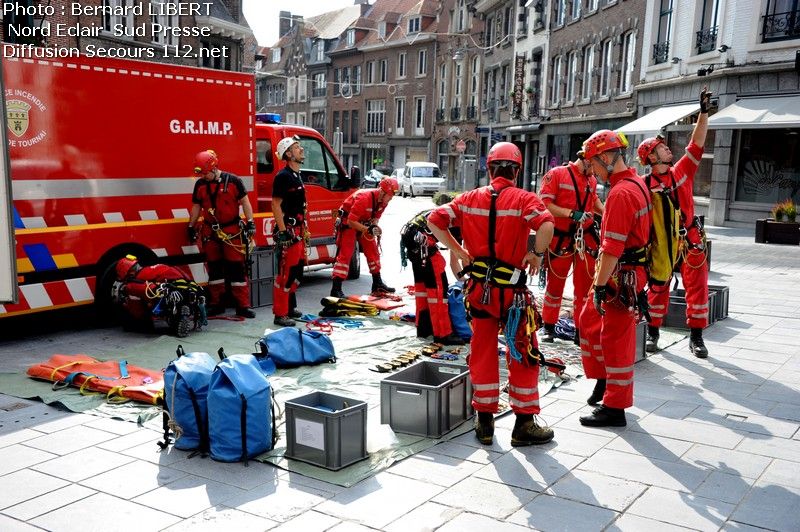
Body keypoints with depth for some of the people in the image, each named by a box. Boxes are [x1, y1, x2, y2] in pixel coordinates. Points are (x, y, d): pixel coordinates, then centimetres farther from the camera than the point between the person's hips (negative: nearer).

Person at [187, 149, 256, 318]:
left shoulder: (233, 181, -6)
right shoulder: (200, 184, 6)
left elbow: (244, 202, -3)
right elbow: (196, 207, 13)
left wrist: (250, 222, -10)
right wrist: (191, 227, 11)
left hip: (232, 231, -4)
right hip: (210, 233, 4)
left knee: (237, 268, -4)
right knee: (214, 268, 10)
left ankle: (243, 305, 0)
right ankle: (216, 303, 19)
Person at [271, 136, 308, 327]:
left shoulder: (297, 176, 16)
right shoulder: (283, 176, -13)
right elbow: (276, 205, -17)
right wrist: (283, 232, -23)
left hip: (298, 231, 10)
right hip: (288, 232, -10)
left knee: (297, 271, 17)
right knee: (285, 274, -8)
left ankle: (290, 307, 29)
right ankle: (280, 314, -4)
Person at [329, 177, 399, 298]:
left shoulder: (383, 200, -7)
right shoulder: (364, 198, -33)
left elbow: (375, 216, 7)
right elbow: (351, 221, -32)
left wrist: (375, 227, -14)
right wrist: (367, 229, -36)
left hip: (364, 223, 8)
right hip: (347, 222, -8)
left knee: (373, 252, 8)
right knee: (345, 254, -13)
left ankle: (377, 284, 19)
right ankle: (336, 289, -14)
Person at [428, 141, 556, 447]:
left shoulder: (470, 199, 4)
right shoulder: (523, 199, -7)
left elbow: (434, 220, -3)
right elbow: (546, 224, -26)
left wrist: (457, 250, 1)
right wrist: (537, 253, -12)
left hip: (479, 287, 4)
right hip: (512, 289, -3)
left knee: (482, 353, 14)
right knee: (522, 355, 9)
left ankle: (484, 421, 22)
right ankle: (524, 424, 15)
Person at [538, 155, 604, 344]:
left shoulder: (592, 180, 7)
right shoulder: (556, 174, -10)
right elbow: (545, 204, -15)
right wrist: (572, 213, -23)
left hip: (586, 239, 4)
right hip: (561, 239, -4)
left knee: (585, 286, 6)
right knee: (555, 284, 9)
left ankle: (581, 330, 16)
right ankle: (549, 327, 24)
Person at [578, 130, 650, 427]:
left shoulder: (621, 193, -21)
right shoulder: (635, 183, 11)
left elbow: (612, 249, -26)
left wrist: (600, 285, -22)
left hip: (622, 276, -10)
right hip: (626, 271, 10)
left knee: (616, 339, 0)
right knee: (590, 320, 22)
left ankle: (615, 408, 11)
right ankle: (604, 379, 35)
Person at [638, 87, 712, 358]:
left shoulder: (682, 171, 3)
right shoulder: (644, 185, -6)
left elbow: (696, 144, -3)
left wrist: (703, 112, -10)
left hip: (691, 241, 3)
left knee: (697, 287, 3)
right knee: (658, 288, 7)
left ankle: (696, 336, 11)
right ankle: (652, 332, 19)